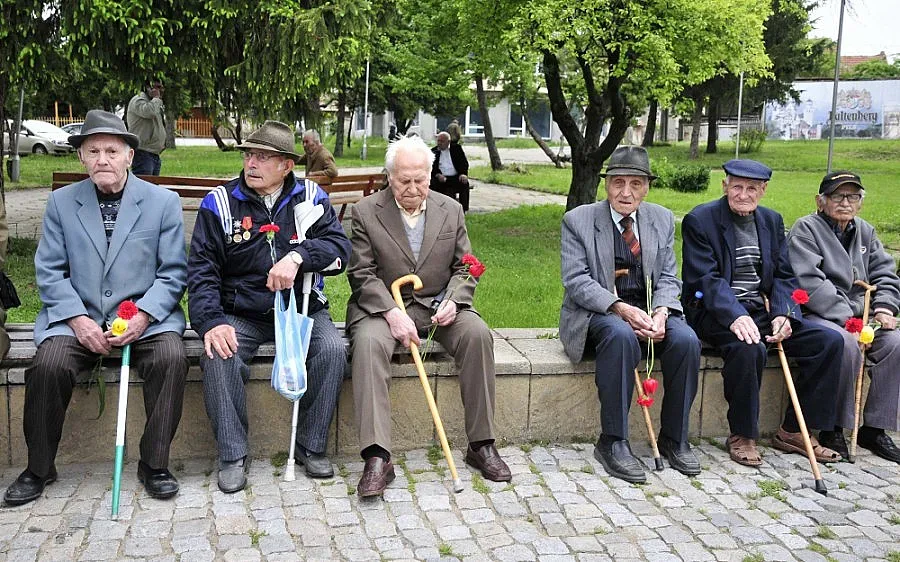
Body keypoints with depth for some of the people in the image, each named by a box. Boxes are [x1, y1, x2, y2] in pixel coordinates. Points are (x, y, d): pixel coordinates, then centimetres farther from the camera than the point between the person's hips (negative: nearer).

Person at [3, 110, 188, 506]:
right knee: (48, 364, -26)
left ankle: (154, 464, -12)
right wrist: (78, 319, -12)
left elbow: (173, 273, 1)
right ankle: (39, 469, -4)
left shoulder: (164, 202, 3)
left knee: (172, 358, -29)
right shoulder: (61, 202, 8)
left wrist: (142, 316, -15)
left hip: (145, 317, -1)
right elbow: (49, 272, 4)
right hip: (78, 315, 1)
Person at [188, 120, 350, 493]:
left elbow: (338, 246, -8)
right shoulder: (219, 204, 1)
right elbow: (202, 270, -4)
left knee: (332, 349, -26)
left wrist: (297, 256, -28)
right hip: (240, 314, 0)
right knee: (219, 356, -29)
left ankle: (311, 447, -9)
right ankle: (233, 456, -13)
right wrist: (211, 321, -20)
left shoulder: (311, 197, 4)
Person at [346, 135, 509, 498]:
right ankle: (377, 457, -36)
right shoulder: (365, 212, 0)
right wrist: (391, 312, -20)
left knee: (477, 333, -27)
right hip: (384, 305, -2)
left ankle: (481, 444, -17)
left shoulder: (451, 210, 9)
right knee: (369, 342, -34)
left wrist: (453, 302, -12)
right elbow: (362, 274, -5)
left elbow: (464, 268, 9)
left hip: (438, 305, 2)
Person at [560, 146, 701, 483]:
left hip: (649, 309, 4)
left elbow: (668, 278, 8)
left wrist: (660, 311, -15)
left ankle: (674, 440, -7)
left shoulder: (662, 220, 10)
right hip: (597, 312, -4)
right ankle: (612, 443, -28)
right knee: (621, 334, -37)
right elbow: (576, 280, -11)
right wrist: (620, 308, -25)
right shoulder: (578, 220, -3)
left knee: (686, 339, -25)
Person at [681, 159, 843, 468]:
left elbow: (784, 276, 10)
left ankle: (793, 431, 1)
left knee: (830, 341, -10)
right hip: (717, 313, -6)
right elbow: (705, 278, -15)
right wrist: (735, 315, -30)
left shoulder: (772, 221, 14)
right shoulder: (700, 220, -5)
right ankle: (742, 436, -15)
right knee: (749, 348, -36)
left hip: (762, 311, 6)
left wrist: (784, 314, -10)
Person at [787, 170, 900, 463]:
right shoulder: (806, 228, -5)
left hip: (857, 316, 7)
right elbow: (808, 282, -17)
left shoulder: (865, 232, 17)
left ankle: (875, 428, -7)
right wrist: (846, 318, -22)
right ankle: (833, 428, -19)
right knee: (846, 344, -34)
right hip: (815, 315, -7)